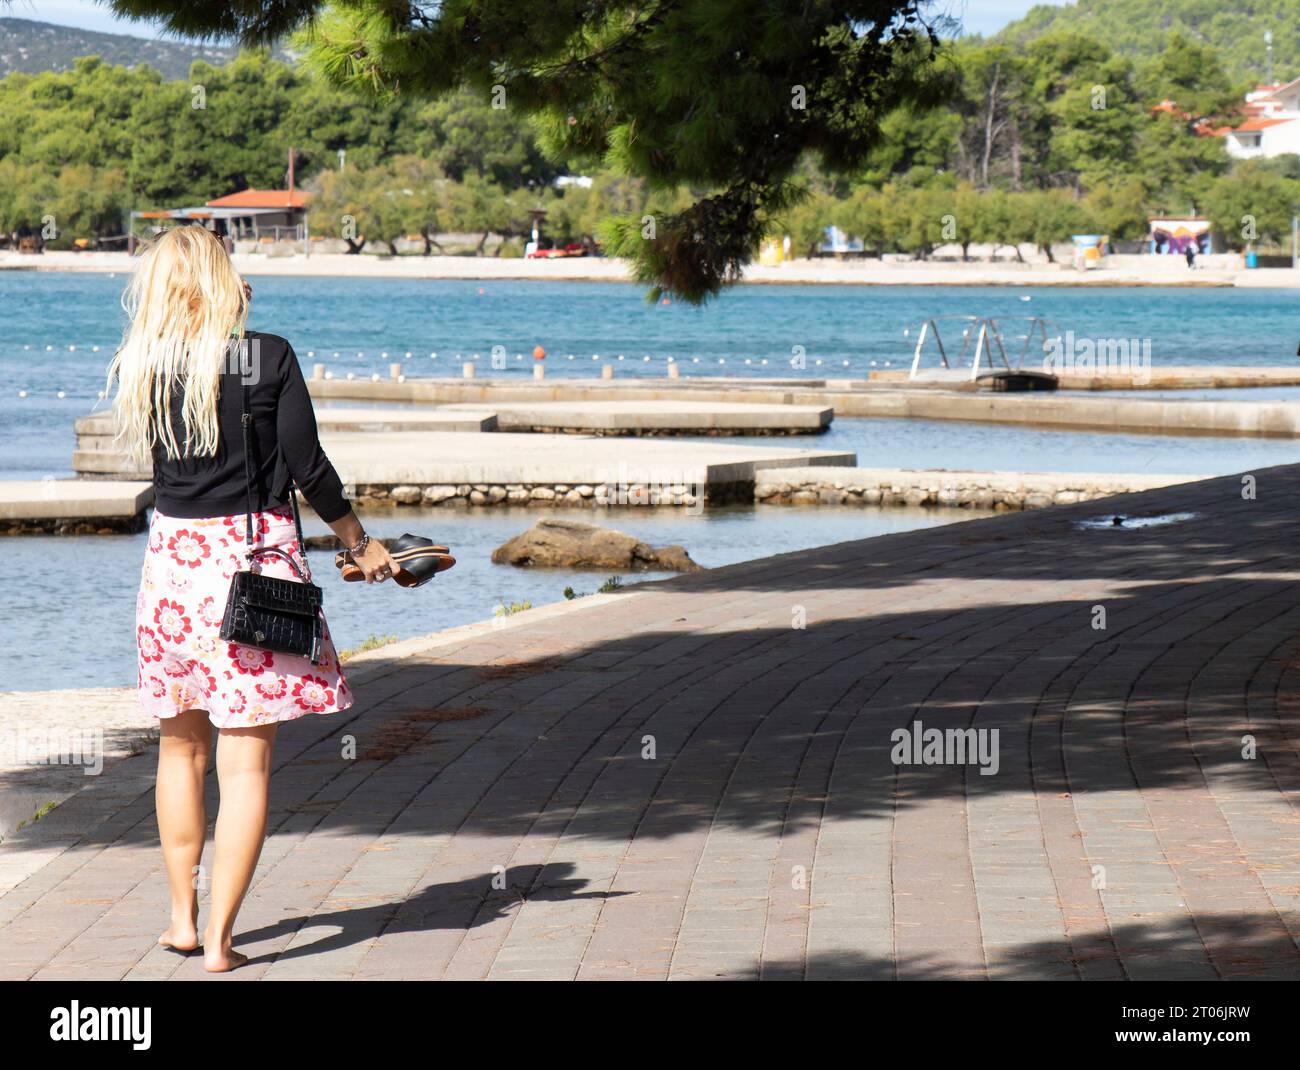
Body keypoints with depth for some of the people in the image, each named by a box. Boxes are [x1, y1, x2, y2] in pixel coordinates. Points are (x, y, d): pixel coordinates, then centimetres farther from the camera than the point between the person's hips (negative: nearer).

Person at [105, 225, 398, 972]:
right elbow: (308, 466, -6)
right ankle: (220, 938, -2)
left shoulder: (140, 370, 0)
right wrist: (361, 543, 7)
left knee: (182, 746, 20)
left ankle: (183, 917, 25)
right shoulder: (268, 358, -8)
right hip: (258, 556, -3)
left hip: (174, 556, 3)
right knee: (246, 761, 0)